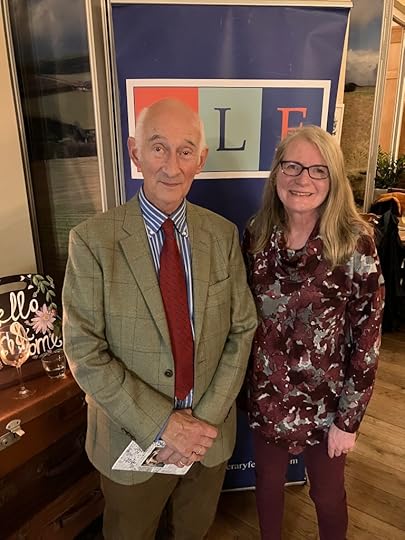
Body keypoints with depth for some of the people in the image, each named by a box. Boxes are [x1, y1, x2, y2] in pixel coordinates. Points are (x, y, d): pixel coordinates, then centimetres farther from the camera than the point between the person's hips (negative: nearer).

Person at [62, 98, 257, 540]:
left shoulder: (223, 234, -6)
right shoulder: (92, 240, -16)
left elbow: (242, 330, -4)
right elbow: (84, 354, -17)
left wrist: (207, 418, -11)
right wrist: (163, 424, -18)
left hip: (210, 433, 3)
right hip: (133, 437, -2)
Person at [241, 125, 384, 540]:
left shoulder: (355, 242, -17)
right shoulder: (257, 233, -8)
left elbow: (367, 339, -12)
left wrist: (349, 419, -9)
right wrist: (242, 380, 5)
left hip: (326, 401, -2)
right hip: (265, 395, 3)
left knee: (327, 495, 23)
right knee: (267, 484, 26)